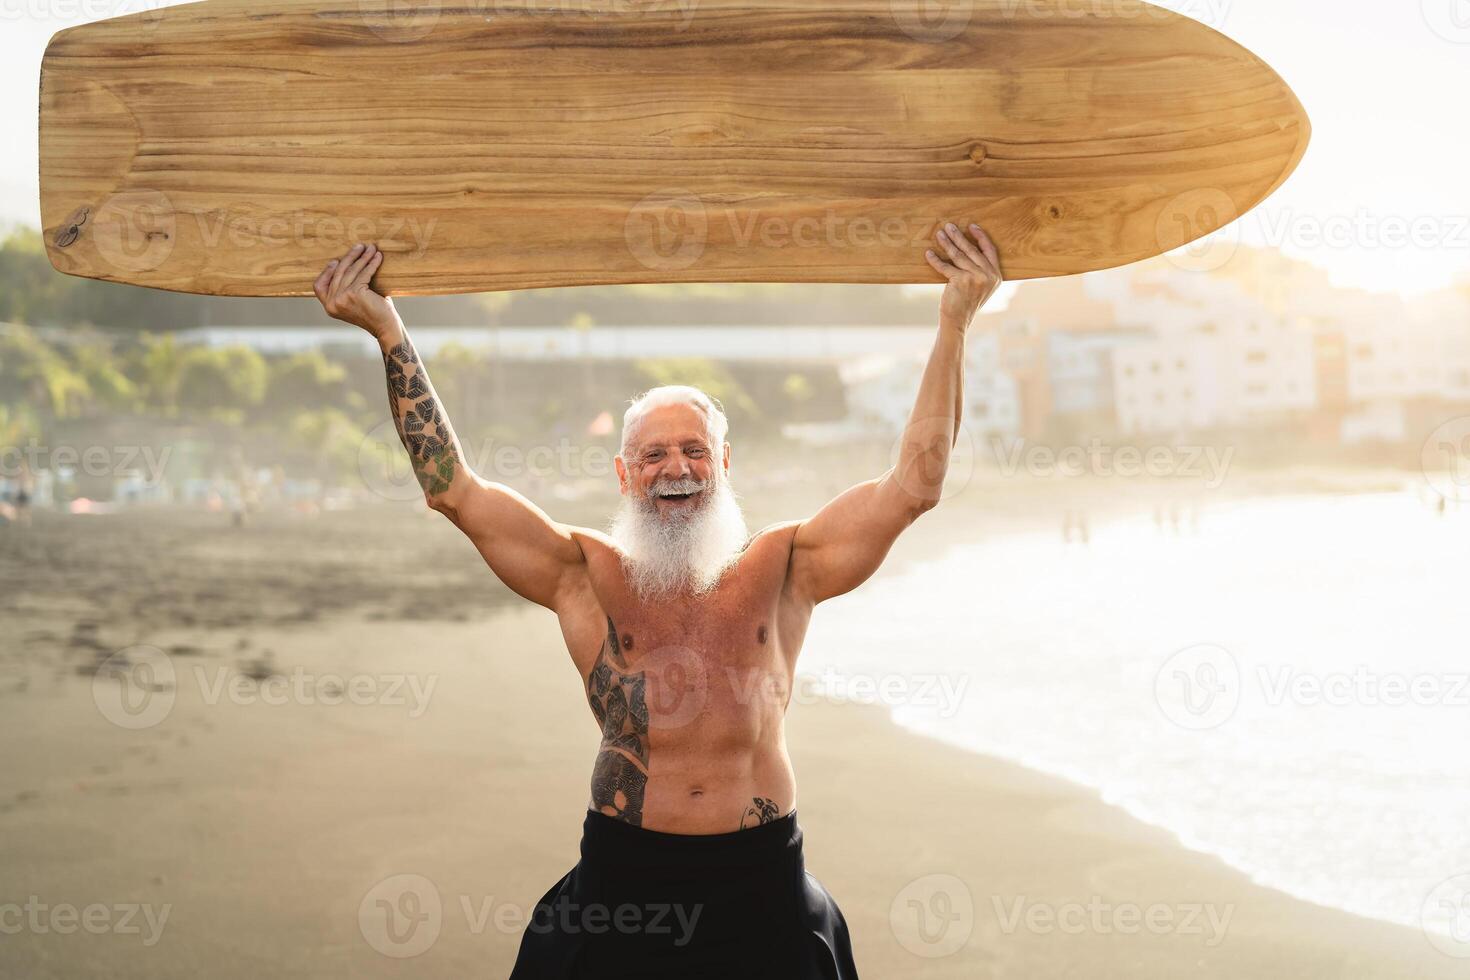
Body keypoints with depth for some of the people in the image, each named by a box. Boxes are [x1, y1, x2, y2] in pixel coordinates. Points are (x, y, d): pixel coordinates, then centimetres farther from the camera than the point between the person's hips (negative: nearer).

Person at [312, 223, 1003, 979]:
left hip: (760, 884, 0)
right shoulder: (587, 577, 2)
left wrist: (955, 323, -4)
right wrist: (388, 333, -3)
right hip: (623, 877, 0)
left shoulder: (782, 570, 3)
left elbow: (915, 484, 0)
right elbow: (451, 487, 0)